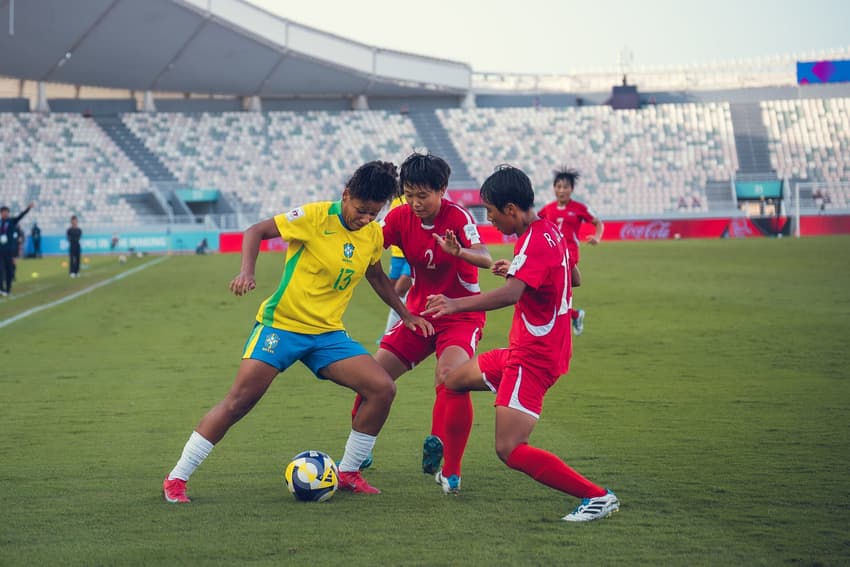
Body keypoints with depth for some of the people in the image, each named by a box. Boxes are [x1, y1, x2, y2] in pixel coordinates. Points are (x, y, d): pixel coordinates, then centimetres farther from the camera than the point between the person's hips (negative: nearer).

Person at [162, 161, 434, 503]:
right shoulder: (315, 217, -14)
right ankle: (176, 478, -2)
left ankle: (348, 473, 7)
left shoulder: (373, 234, 3)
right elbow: (257, 231, -7)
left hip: (328, 333, 5)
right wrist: (247, 272, -22)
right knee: (239, 401, -13)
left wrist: (405, 314, 23)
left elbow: (376, 275, 23)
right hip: (281, 324, -5)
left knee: (383, 389, -9)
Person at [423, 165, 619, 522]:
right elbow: (573, 278, 28)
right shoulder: (549, 231, 10)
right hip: (525, 350, 11)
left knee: (510, 451, -17)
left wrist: (457, 304, -47)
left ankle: (598, 497, -16)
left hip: (533, 358, -11)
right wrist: (516, 269, 27)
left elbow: (510, 294, -39)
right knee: (455, 380, 25)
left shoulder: (535, 241, -22)